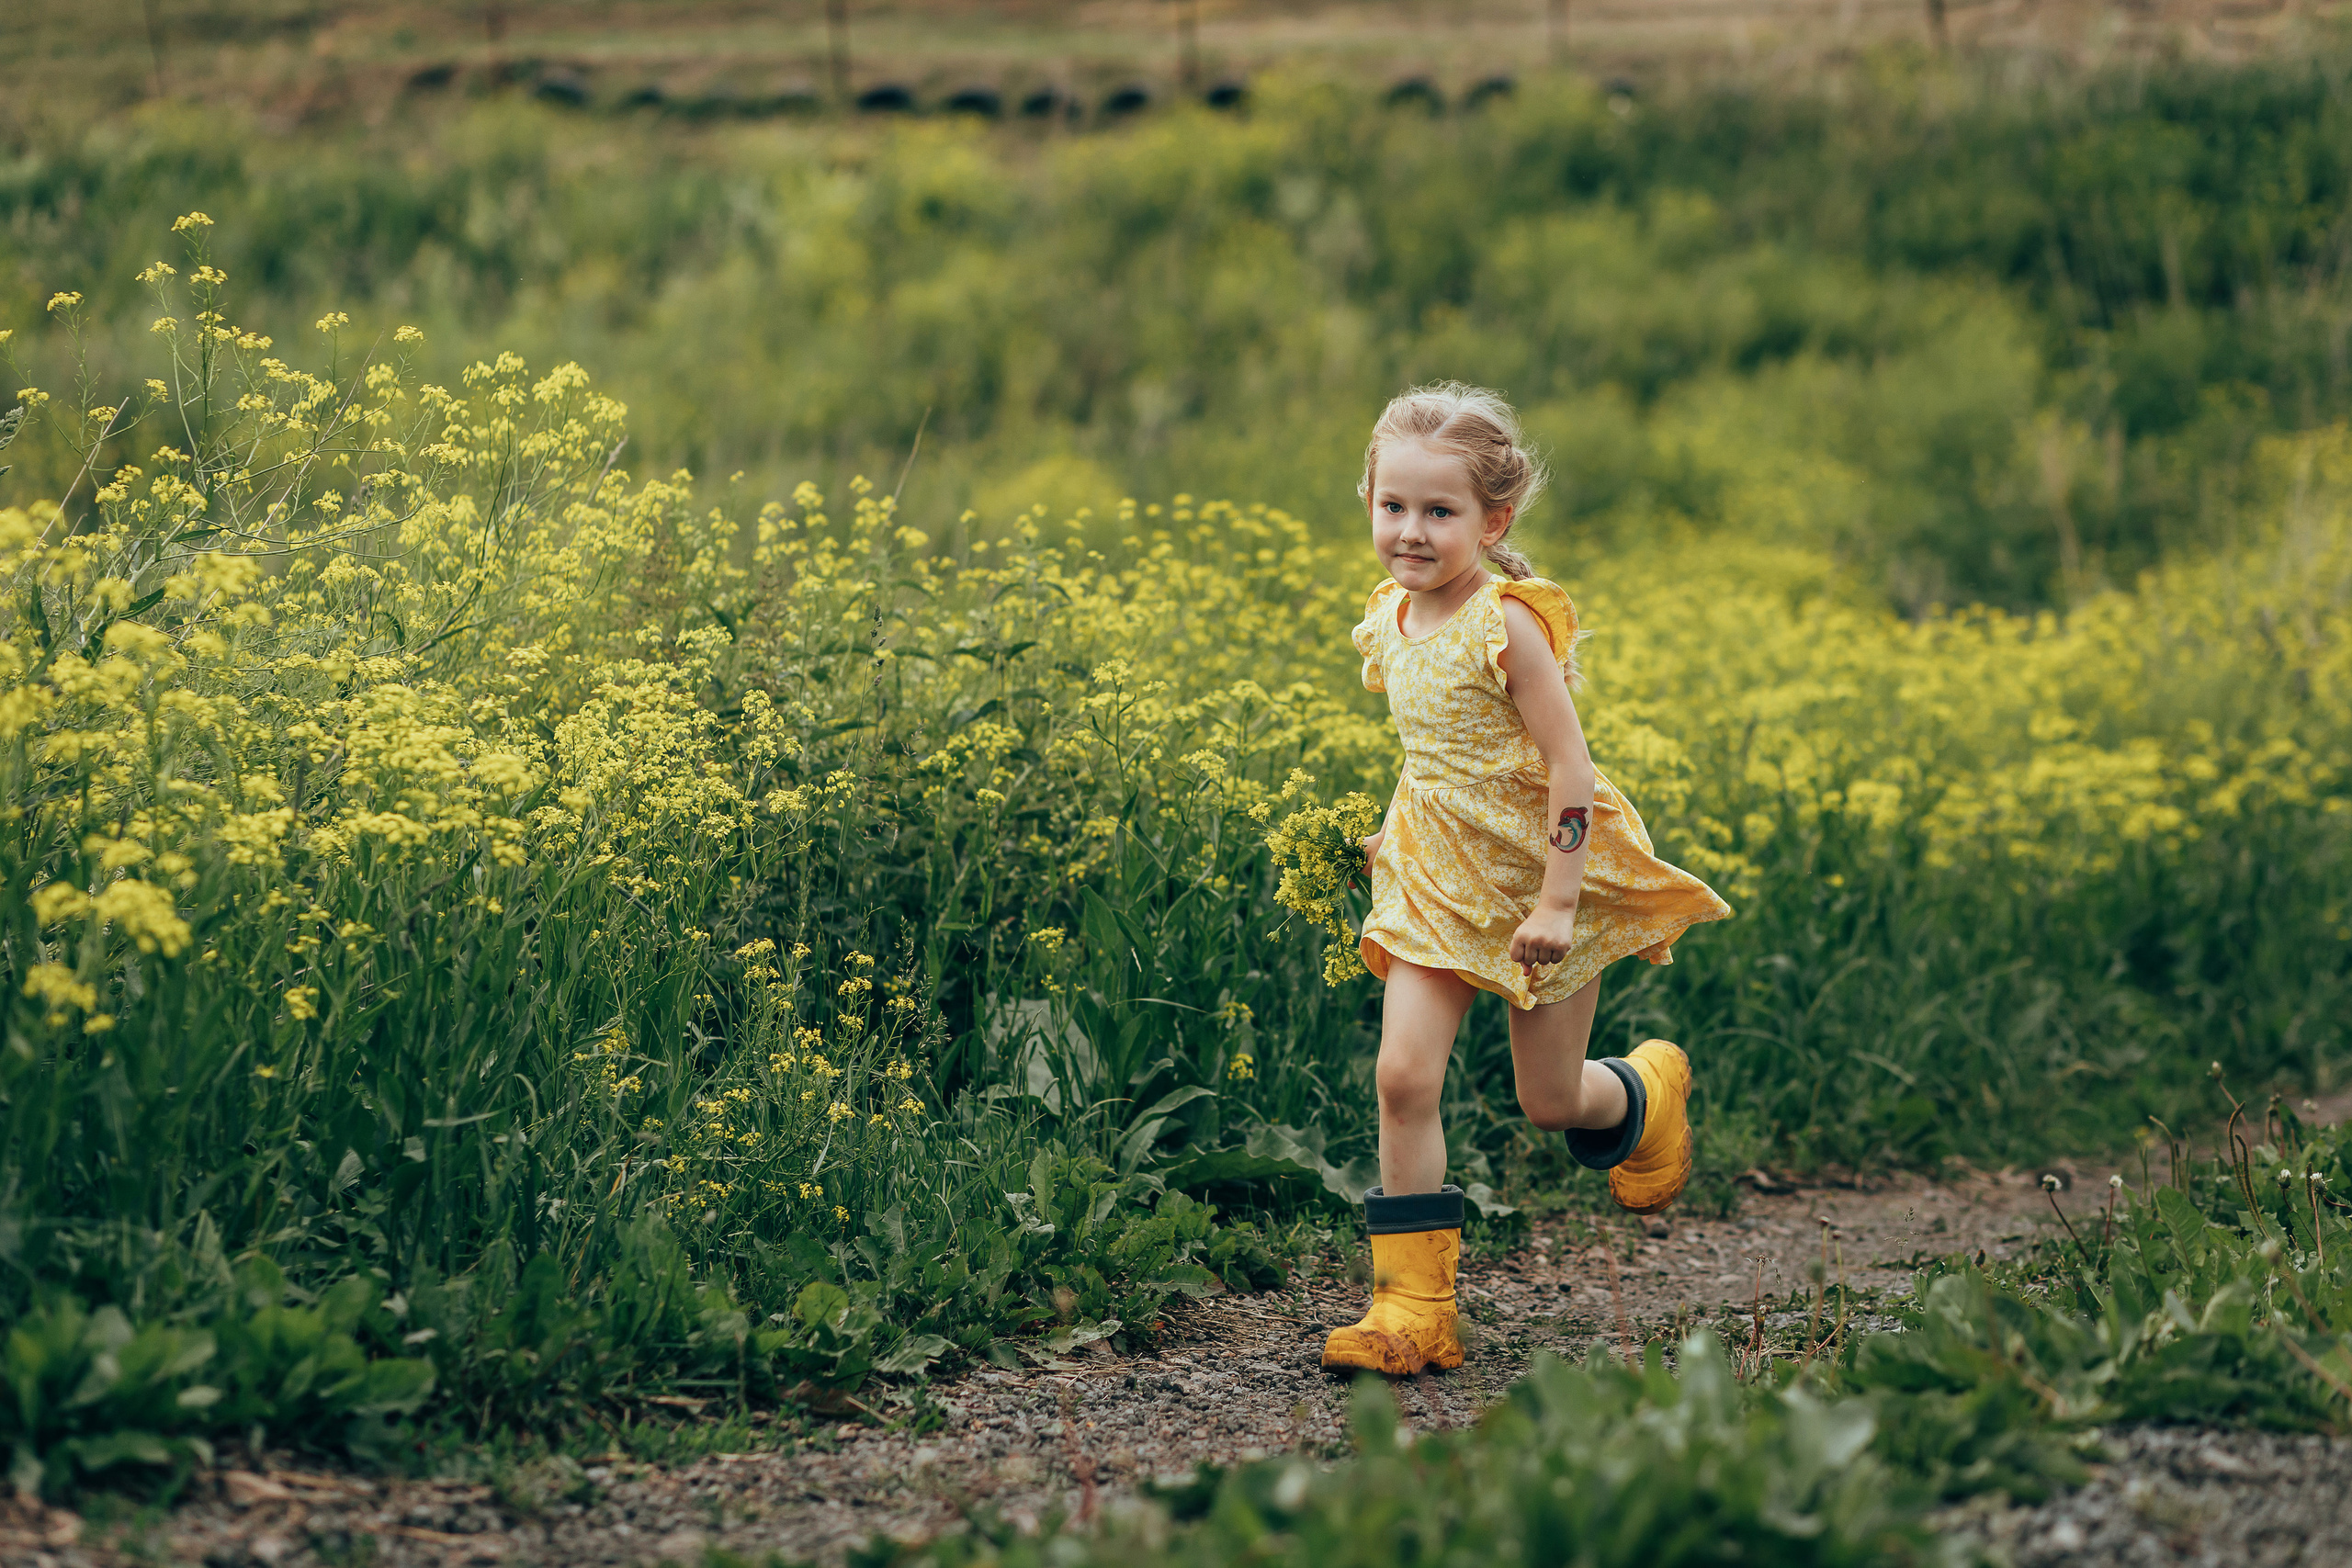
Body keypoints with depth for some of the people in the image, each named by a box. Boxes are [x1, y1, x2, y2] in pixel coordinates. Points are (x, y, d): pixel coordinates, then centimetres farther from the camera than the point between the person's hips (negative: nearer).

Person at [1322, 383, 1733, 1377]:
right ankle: (1413, 1305, -5)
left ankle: (1650, 1091, 43)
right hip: (1437, 883, 5)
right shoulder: (1391, 622, 1)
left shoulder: (1508, 624, -21)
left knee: (1549, 1102, 7)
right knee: (1403, 1076, -9)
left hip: (1537, 881, -5)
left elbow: (1569, 768, -21)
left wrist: (1557, 901, -22)